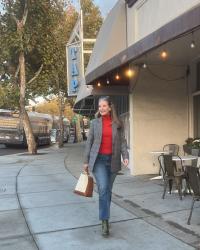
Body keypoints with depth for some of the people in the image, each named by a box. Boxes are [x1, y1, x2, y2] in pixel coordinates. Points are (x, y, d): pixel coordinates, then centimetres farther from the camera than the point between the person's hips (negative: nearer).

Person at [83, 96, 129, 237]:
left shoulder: (118, 124, 4)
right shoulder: (95, 123, 2)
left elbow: (122, 141, 3)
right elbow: (89, 142, 5)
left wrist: (125, 156, -12)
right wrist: (86, 161, 4)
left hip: (113, 160, 2)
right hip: (98, 159, -2)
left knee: (108, 190, 12)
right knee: (103, 188, -16)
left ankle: (104, 216, 30)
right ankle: (105, 221, -9)